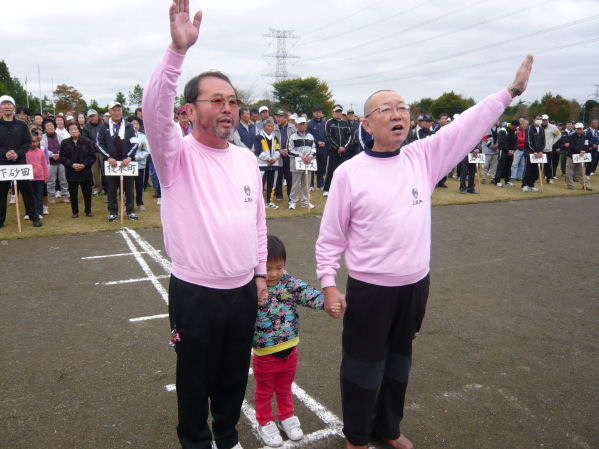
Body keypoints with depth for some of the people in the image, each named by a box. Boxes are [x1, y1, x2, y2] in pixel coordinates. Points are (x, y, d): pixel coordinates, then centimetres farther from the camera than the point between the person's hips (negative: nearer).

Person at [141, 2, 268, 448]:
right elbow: (154, 109, -30)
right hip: (195, 294, -4)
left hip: (244, 291, 5)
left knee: (235, 375, 21)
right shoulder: (178, 155, -10)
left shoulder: (247, 158, 6)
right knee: (196, 380, 15)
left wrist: (261, 271, 15)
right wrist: (178, 50, -42)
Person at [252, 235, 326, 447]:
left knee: (284, 388, 27)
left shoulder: (290, 283, -10)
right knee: (265, 391, 21)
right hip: (265, 354, -3)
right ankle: (265, 423, 44)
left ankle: (286, 416, 50)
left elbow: (309, 294, -20)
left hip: (290, 350, 4)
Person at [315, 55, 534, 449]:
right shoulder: (349, 172, -9)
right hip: (368, 288, -4)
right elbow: (331, 235, -6)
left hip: (415, 284, 4)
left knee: (399, 358, 20)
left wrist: (510, 92, 2)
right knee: (363, 363, 9)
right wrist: (328, 284, -9)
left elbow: (469, 125, 4)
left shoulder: (423, 156, 1)